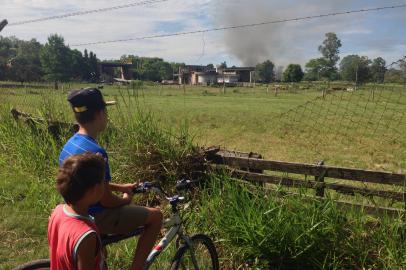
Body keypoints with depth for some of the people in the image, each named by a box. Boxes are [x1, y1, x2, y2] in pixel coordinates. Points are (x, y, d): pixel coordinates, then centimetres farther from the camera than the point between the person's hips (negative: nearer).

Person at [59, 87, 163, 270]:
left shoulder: (69, 145, 2)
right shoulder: (95, 152, -29)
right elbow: (106, 199, -23)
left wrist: (121, 187, 15)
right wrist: (126, 199, -3)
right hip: (95, 218, -9)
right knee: (155, 216, 0)